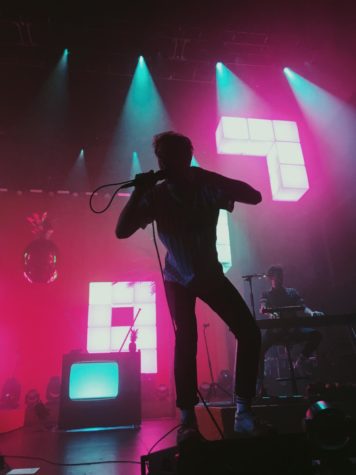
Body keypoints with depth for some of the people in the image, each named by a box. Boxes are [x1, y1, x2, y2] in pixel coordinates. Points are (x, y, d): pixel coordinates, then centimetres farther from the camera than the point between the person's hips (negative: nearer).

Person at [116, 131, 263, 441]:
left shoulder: (209, 188, -14)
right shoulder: (156, 196, -14)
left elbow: (255, 197, -22)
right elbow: (122, 231, -20)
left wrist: (210, 177, -30)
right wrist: (138, 193, -30)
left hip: (211, 273, 2)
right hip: (178, 279, -1)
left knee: (250, 333, -9)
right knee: (186, 343, -12)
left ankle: (243, 408, 4)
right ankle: (187, 419, 3)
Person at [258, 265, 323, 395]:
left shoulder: (292, 292, 16)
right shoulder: (266, 295, 8)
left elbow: (302, 308, 5)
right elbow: (263, 308, -13)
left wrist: (312, 313, -20)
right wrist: (270, 315, -39)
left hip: (293, 329, 2)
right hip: (275, 331, -2)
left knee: (315, 334, -24)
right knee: (259, 348, -29)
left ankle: (301, 362, -4)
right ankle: (259, 383, -18)